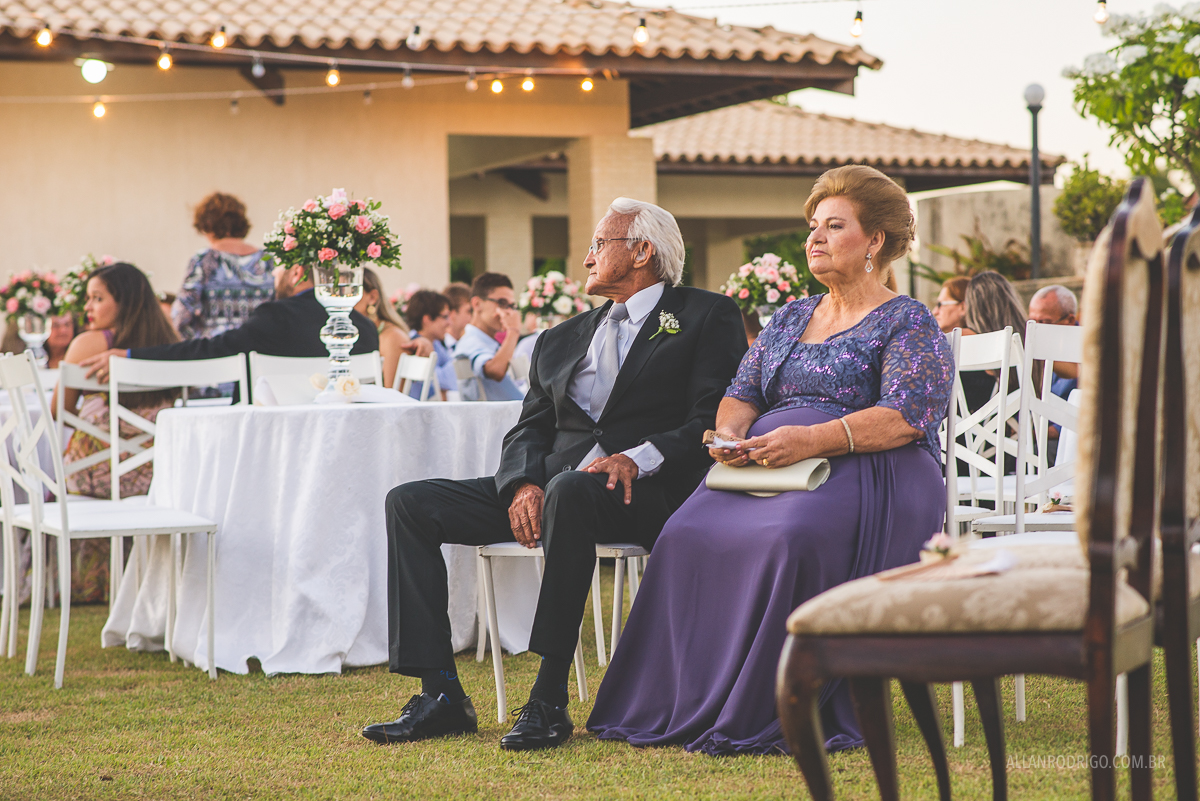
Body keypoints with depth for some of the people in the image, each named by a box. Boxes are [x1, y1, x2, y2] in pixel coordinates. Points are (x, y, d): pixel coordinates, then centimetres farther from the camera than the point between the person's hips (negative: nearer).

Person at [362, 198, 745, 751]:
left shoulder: (708, 318, 6)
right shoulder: (561, 340, 25)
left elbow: (716, 421, -7)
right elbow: (529, 430, 15)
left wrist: (638, 458, -23)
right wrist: (525, 483, -8)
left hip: (645, 493, -6)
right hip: (553, 490, 7)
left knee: (571, 490, -40)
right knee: (410, 503, -10)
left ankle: (549, 700, -34)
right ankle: (440, 696, -15)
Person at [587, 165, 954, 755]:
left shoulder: (909, 324, 4)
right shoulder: (790, 318, 25)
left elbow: (903, 418, -11)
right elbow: (741, 394, 21)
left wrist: (813, 439, -23)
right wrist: (731, 432, -4)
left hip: (861, 471, -6)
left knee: (792, 536, -38)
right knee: (690, 533, -24)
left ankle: (763, 713, -31)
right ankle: (686, 706, -23)